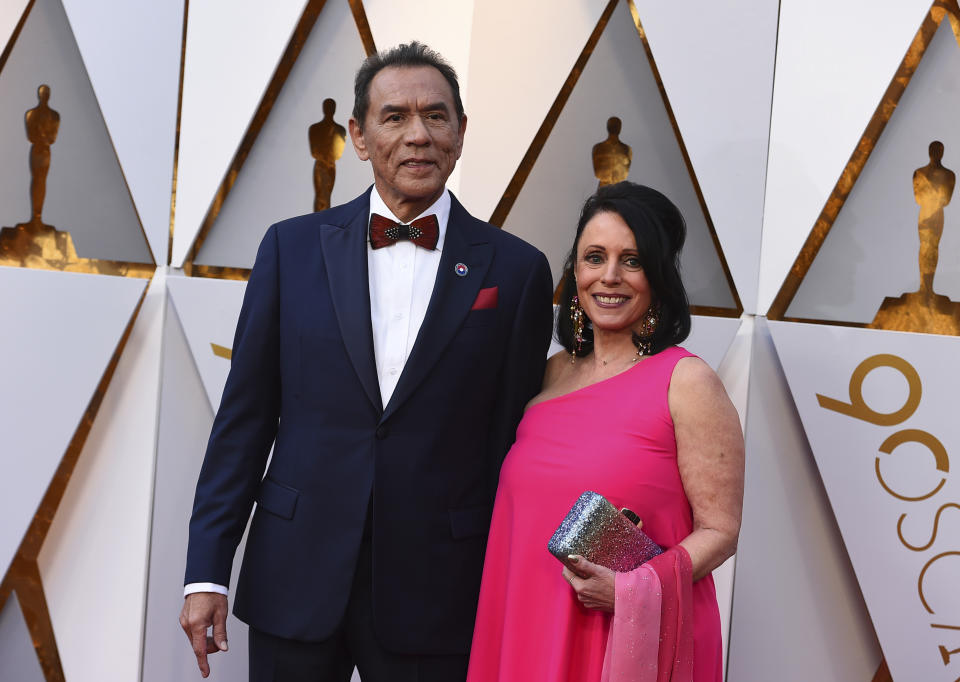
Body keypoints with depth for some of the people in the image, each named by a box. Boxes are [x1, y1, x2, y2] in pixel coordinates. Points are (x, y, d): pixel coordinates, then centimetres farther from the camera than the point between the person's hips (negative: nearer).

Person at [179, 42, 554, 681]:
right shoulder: (293, 247, 3)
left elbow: (514, 444, 1)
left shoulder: (516, 269, -1)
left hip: (435, 600, -1)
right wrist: (207, 572, -1)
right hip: (295, 583, 1)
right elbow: (245, 418, 4)